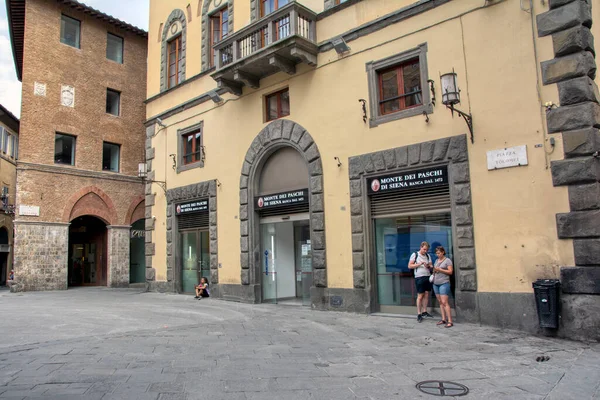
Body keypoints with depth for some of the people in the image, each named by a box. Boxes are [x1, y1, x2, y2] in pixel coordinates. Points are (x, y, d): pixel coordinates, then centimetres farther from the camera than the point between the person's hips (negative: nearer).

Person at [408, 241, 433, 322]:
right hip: (419, 277, -5)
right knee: (420, 296, -4)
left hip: (428, 276, 5)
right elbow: (409, 266, -5)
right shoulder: (415, 255, -2)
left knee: (426, 294, 6)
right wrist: (419, 264, -16)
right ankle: (419, 314, 1)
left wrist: (428, 266, -9)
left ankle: (424, 312, 16)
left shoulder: (428, 256, 13)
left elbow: (431, 266, 14)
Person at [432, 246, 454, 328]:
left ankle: (450, 321, -10)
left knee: (444, 302, -12)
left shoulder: (448, 260, -3)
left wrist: (440, 269, -15)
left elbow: (450, 271, -9)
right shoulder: (436, 260, 17)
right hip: (436, 283, 7)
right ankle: (444, 319, 10)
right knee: (440, 302, 6)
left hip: (444, 283, -7)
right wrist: (434, 270, 2)